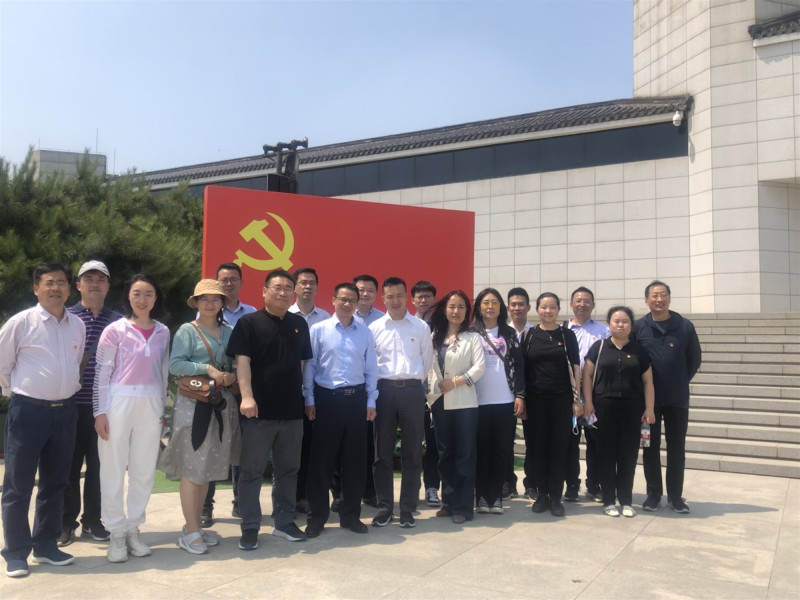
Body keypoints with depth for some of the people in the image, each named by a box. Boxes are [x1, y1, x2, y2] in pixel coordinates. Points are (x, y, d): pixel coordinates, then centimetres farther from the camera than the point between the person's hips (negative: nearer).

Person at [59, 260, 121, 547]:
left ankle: (92, 521, 22)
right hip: (71, 403, -1)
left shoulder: (119, 321, 7)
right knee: (69, 464, 6)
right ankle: (66, 522, 20)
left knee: (99, 465, 9)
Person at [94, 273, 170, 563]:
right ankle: (116, 533, 15)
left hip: (150, 405, 4)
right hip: (118, 403, -4)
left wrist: (162, 409, 12)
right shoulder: (116, 330, -4)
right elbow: (102, 372, -4)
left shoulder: (163, 332, 7)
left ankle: (133, 530, 22)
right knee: (113, 470, 2)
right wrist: (100, 411, -8)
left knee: (144, 470, 9)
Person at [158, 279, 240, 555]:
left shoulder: (228, 331, 10)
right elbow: (175, 364, -11)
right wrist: (207, 369, -19)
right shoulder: (187, 330, -2)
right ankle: (191, 531, 5)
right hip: (194, 401, -5)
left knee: (209, 467, 11)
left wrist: (232, 375, -8)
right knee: (191, 467, -2)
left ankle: (196, 525, 22)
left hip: (222, 402, 5)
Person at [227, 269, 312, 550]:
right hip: (260, 410, -4)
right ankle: (250, 527, 16)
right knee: (252, 470, 4)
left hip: (292, 410, 5)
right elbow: (242, 361, -12)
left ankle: (284, 522, 26)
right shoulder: (249, 322, -4)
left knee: (288, 469, 13)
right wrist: (247, 397, -23)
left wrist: (302, 395, 13)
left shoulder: (300, 324, 10)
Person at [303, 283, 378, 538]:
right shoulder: (319, 330, -1)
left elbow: (371, 369, 8)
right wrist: (309, 400, -3)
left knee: (355, 459, 9)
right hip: (327, 398, -2)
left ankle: (351, 514, 23)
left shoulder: (365, 332, 5)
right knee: (321, 460, 4)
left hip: (356, 398, 2)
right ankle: (317, 516, 17)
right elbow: (309, 366, 0)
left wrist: (371, 402, 5)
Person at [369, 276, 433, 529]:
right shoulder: (374, 328, 4)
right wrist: (377, 386, 5)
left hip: (413, 391, 0)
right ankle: (384, 507, 16)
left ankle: (408, 508, 15)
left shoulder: (421, 327, 4)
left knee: (412, 452, 5)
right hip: (385, 390, 0)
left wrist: (414, 382, 8)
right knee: (382, 452, 5)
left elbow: (427, 360, 9)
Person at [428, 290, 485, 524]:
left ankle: (462, 507, 7)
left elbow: (480, 367, -10)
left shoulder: (472, 337, 0)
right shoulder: (434, 336, 12)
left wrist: (455, 382, -14)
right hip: (440, 401, 4)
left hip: (464, 402, -4)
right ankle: (448, 502, 21)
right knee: (445, 453, 11)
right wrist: (430, 391, -3)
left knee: (465, 454, 0)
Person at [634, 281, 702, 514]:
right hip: (648, 398, 0)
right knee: (650, 447, 7)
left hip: (678, 398, 1)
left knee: (677, 448, 7)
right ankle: (653, 493, 18)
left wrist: (682, 381, 2)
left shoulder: (685, 326, 0)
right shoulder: (638, 327, -1)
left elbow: (695, 358, 8)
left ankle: (675, 495, 18)